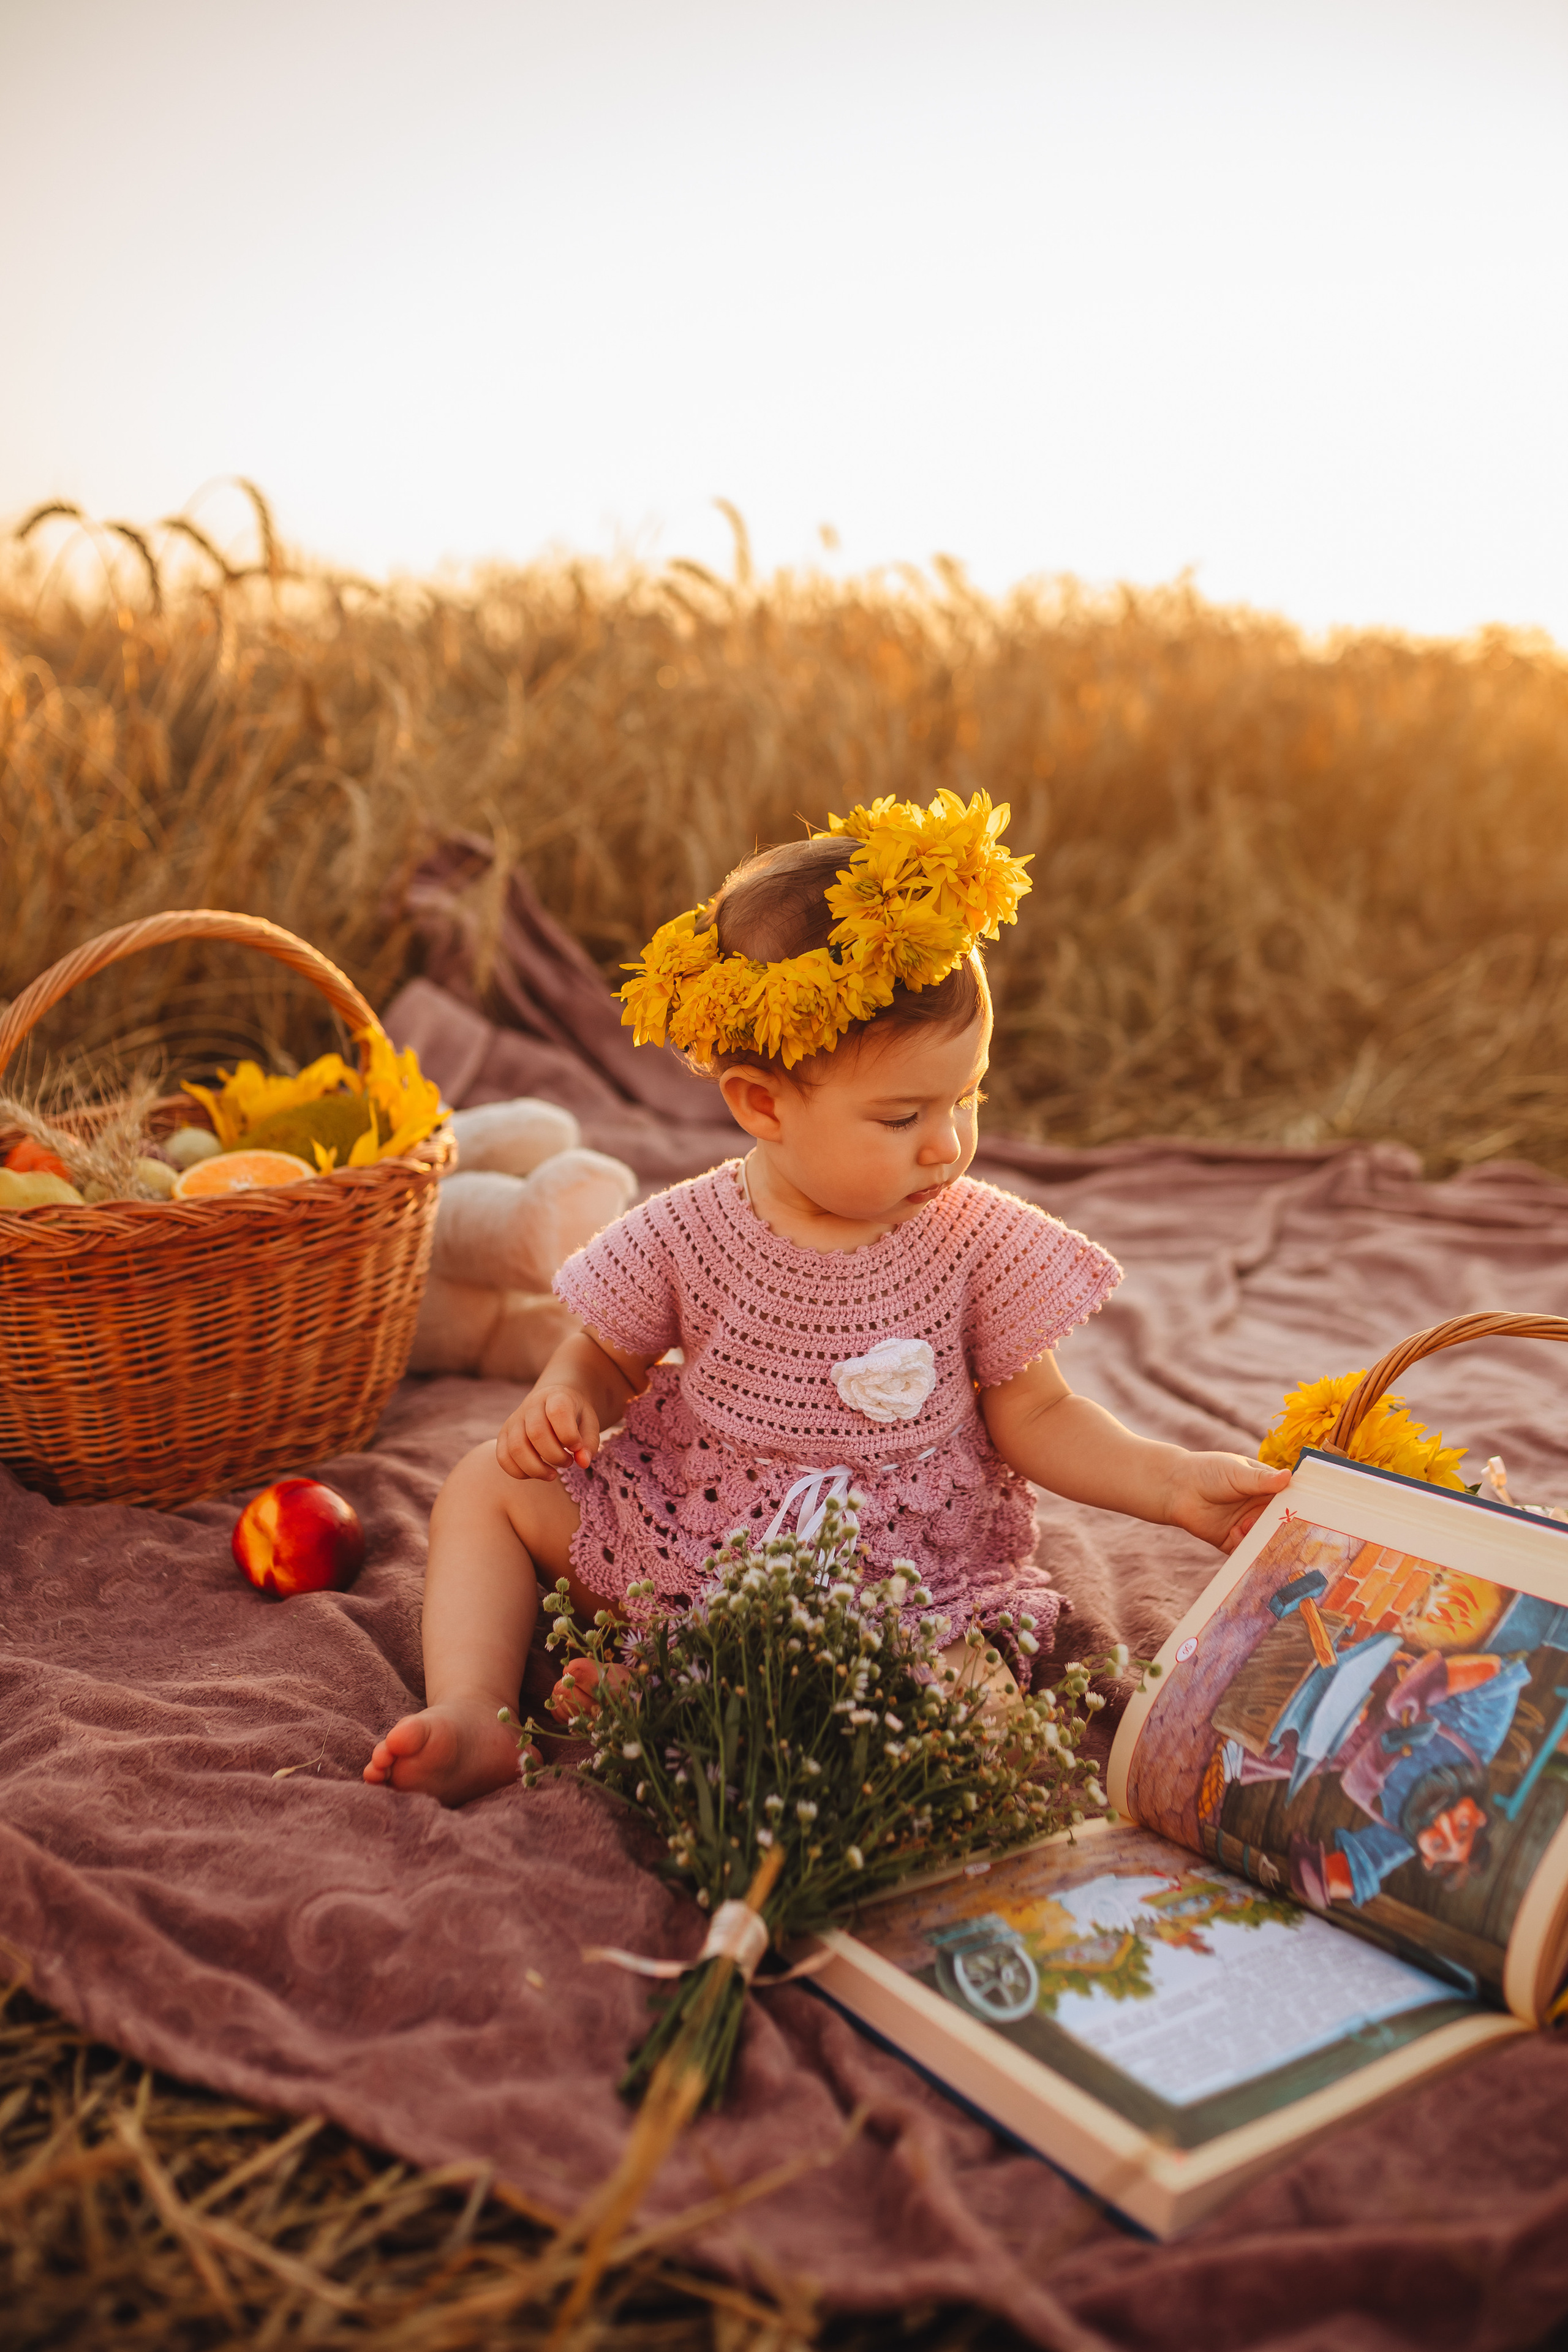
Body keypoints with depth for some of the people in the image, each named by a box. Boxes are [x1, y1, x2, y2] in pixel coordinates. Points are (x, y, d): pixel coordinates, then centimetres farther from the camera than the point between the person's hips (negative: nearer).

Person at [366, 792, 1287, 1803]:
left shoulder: (983, 1244, -11)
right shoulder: (686, 1237, -11)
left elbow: (1035, 1418, -3)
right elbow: (610, 1356, 6)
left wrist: (1179, 1484, -13)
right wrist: (566, 1395, -17)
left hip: (902, 1576, -1)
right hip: (684, 1533, 2)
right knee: (490, 1485, 1)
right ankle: (476, 1719, -4)